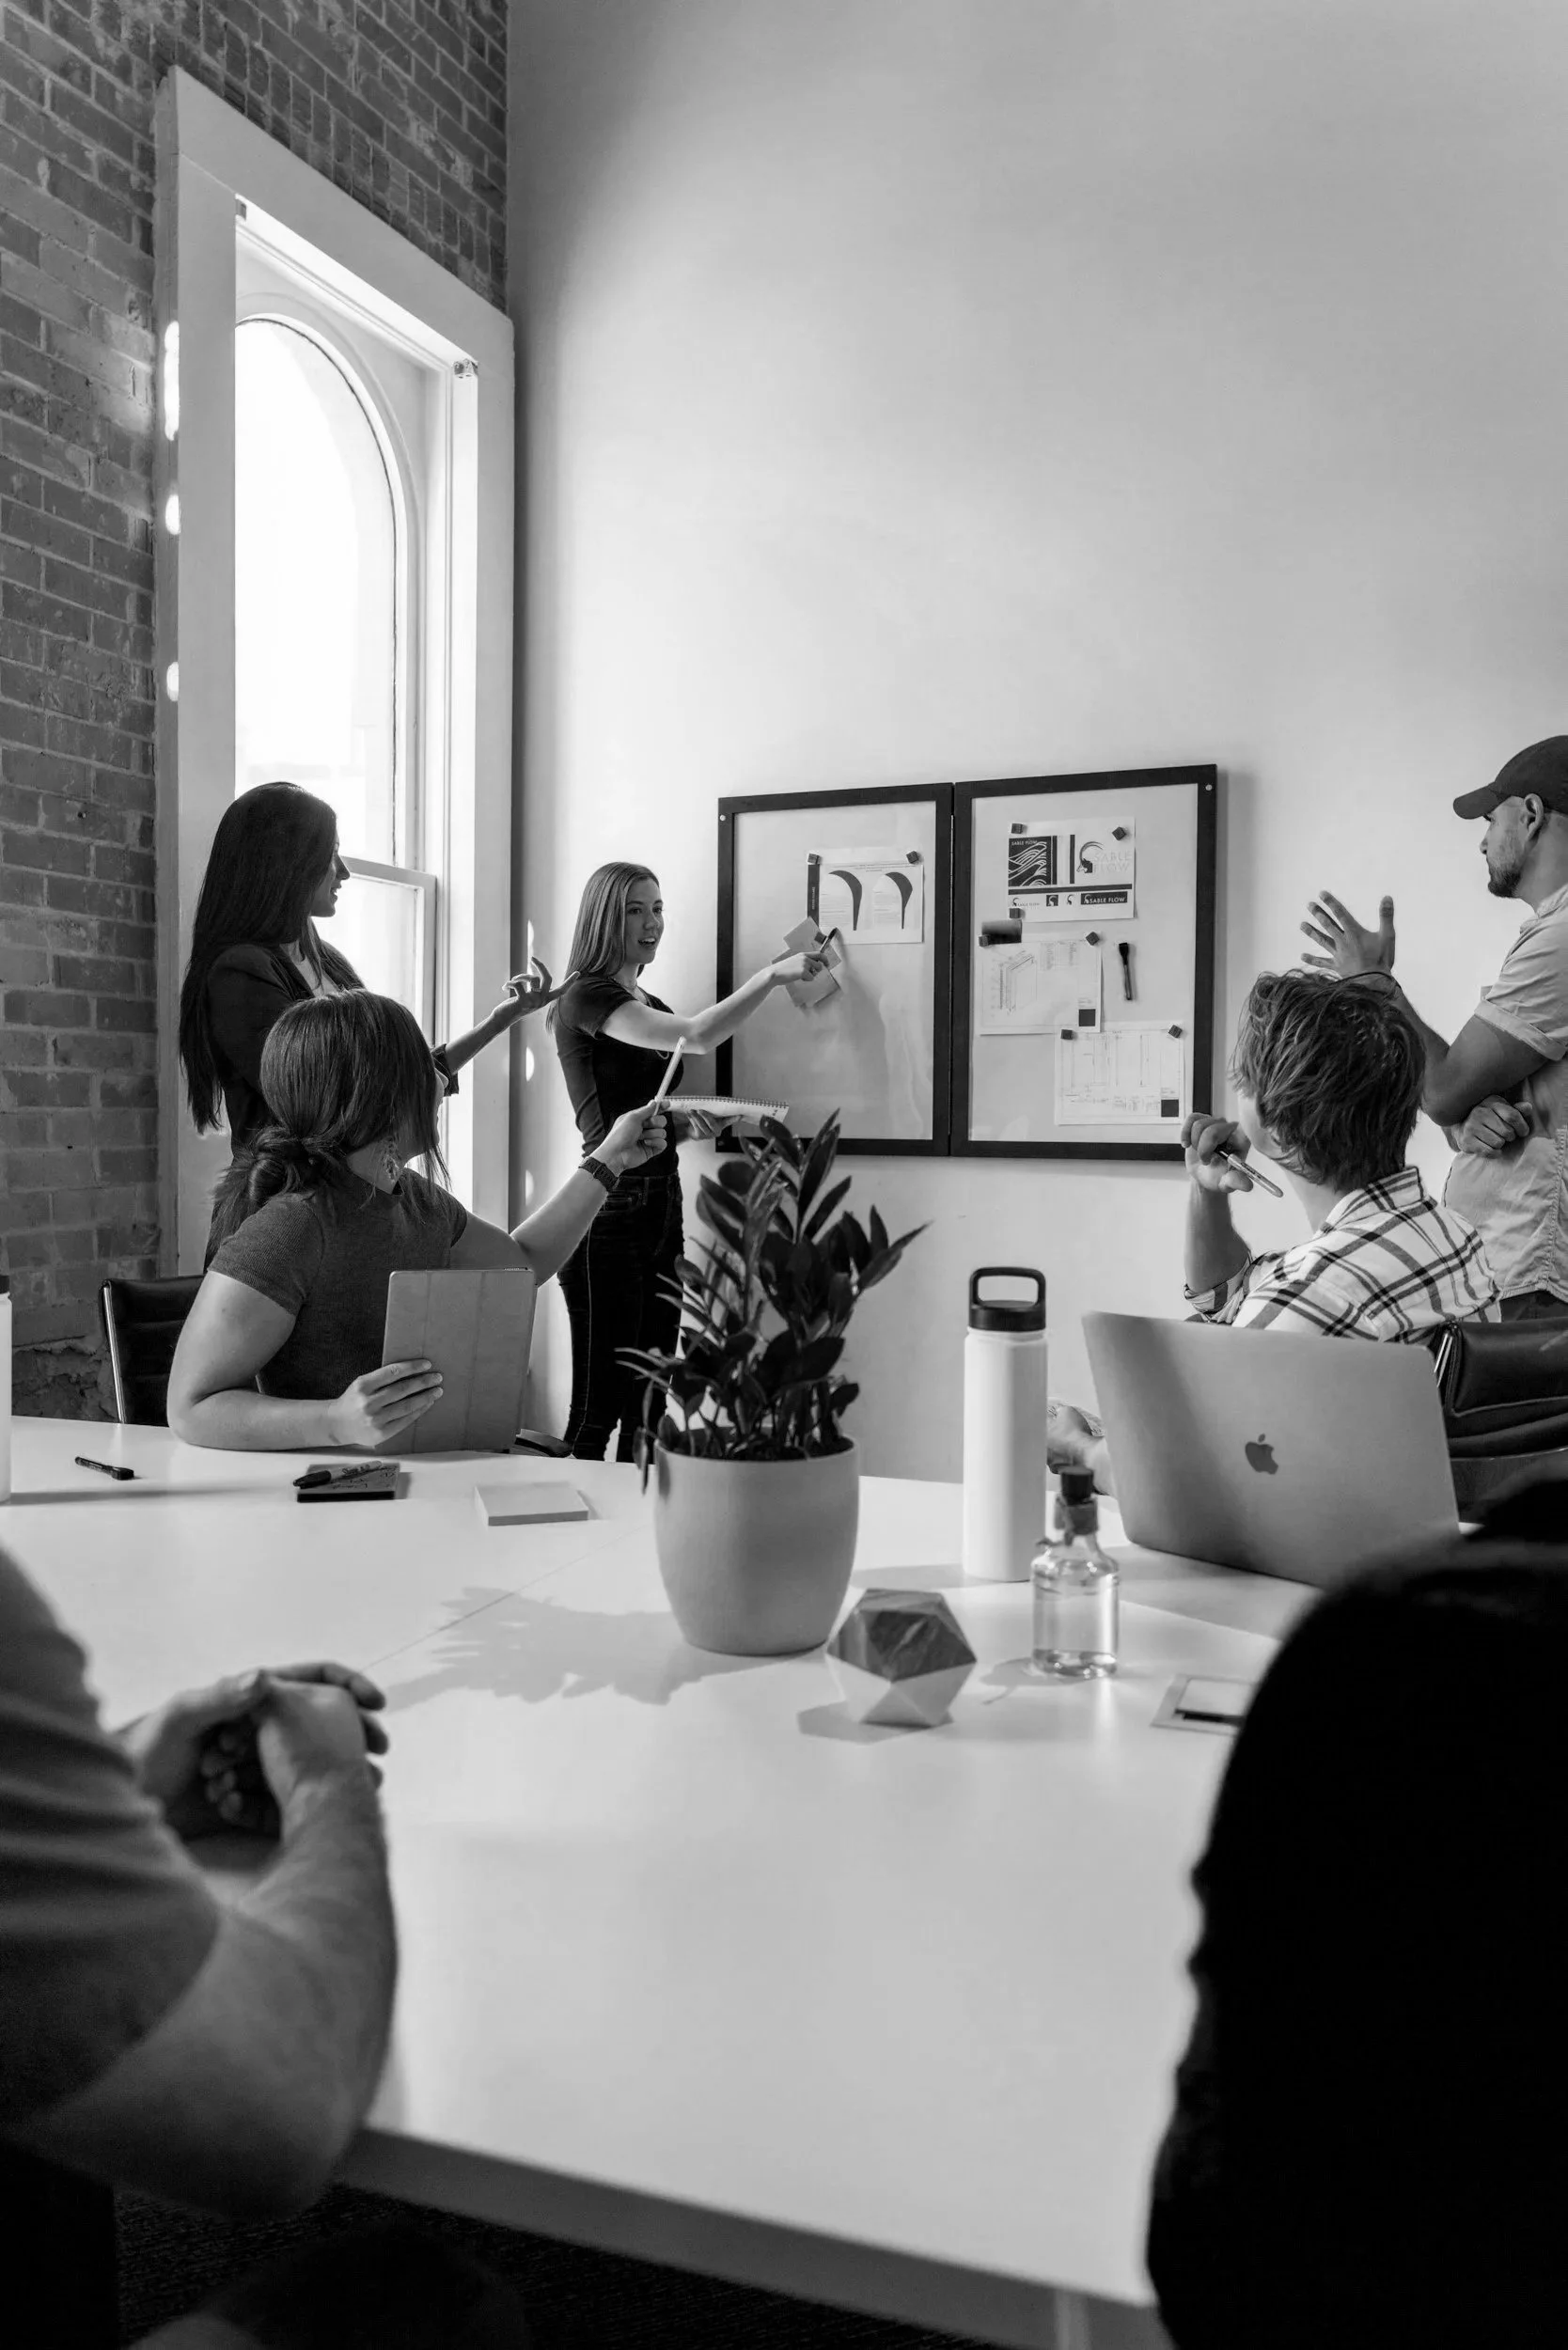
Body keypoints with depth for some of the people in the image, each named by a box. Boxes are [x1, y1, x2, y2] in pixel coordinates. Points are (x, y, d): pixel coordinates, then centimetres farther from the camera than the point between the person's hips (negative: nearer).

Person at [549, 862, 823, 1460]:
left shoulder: (651, 1007, 19)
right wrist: (773, 974, -17)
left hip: (661, 1204, 9)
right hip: (611, 1208, -8)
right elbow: (697, 1036, -21)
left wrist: (680, 1119, 7)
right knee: (598, 1408, -8)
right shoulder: (585, 997, -8)